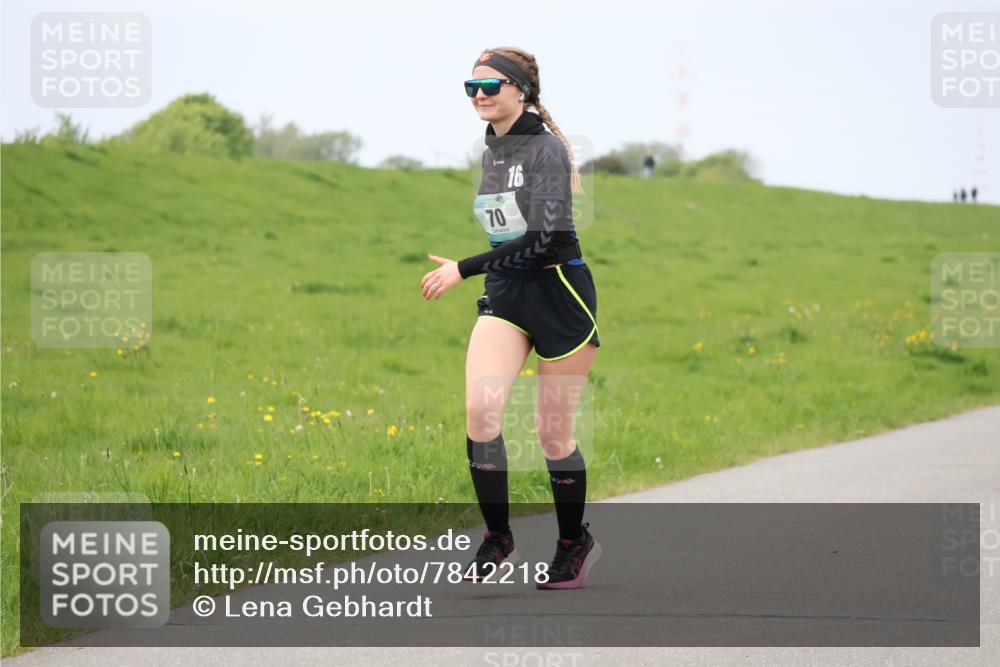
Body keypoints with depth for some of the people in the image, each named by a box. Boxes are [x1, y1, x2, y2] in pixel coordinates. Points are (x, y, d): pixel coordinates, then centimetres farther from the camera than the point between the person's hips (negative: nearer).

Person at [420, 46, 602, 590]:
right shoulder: (491, 153, 11)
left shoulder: (545, 148, -14)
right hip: (505, 295, 6)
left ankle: (575, 542, 21)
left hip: (559, 290, -6)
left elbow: (542, 238, -22)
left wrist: (463, 269, -24)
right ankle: (497, 539, -10)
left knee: (553, 433, 1)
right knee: (480, 405, -17)